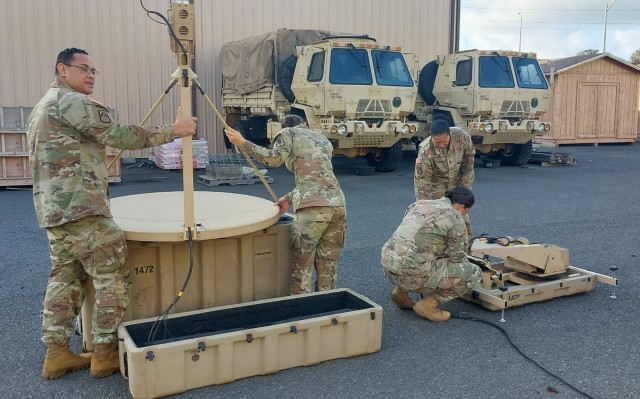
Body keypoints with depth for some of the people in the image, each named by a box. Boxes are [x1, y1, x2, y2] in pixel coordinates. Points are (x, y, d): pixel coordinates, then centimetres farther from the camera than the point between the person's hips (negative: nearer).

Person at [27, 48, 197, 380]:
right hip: (81, 207, -10)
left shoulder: (42, 107, 24)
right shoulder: (73, 101, -9)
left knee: (65, 276, 12)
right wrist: (173, 130, -12)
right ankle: (106, 353, 2)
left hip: (52, 207, 10)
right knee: (112, 276, -4)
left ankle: (57, 353, 14)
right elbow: (119, 136, -15)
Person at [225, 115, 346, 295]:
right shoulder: (324, 140, 30)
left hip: (312, 207, -6)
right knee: (328, 265, 13)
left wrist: (243, 143, -1)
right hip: (338, 204, 6)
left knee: (302, 266, 1)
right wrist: (288, 198, 33)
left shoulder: (288, 133, 13)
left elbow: (276, 158, -7)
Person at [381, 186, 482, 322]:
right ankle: (427, 305, 2)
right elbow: (457, 257, 3)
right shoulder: (455, 218, -4)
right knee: (474, 274, 3)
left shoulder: (419, 204, 15)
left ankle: (401, 291, 21)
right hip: (412, 274, -8)